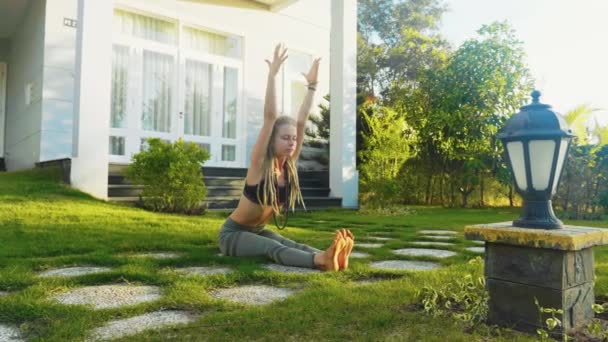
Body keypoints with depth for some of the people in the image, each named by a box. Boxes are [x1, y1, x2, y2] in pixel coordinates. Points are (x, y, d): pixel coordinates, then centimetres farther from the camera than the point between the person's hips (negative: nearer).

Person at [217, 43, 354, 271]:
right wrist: (272, 75, -37)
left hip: (257, 231, 6)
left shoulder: (289, 164, -5)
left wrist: (312, 85, -10)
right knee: (273, 248, -35)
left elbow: (301, 121, -9)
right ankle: (320, 260, -60)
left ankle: (331, 257, -51)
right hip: (232, 233, -6)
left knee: (291, 245, -25)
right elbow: (269, 118, -32)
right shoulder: (259, 162, -20)